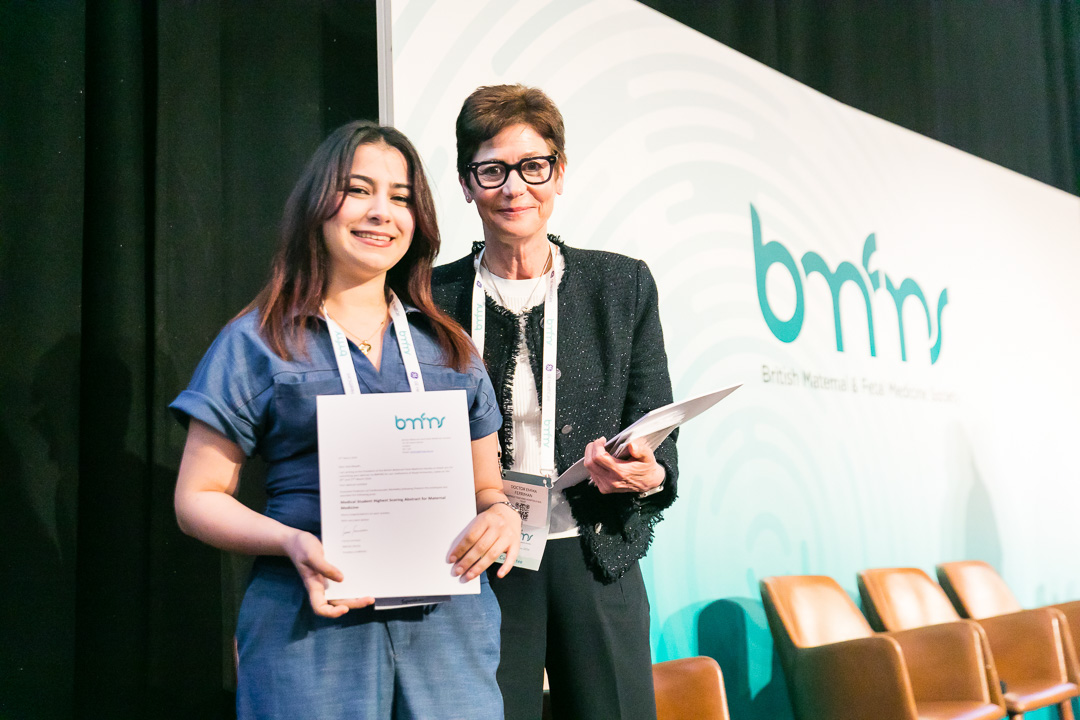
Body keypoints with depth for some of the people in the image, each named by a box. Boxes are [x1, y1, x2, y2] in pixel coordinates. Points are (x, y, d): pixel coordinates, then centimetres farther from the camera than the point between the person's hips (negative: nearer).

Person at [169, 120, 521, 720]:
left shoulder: (449, 347, 14)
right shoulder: (257, 342, 4)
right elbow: (198, 498, 3)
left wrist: (500, 515, -7)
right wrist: (292, 542, -15)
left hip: (448, 620, 3)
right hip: (312, 622, -3)